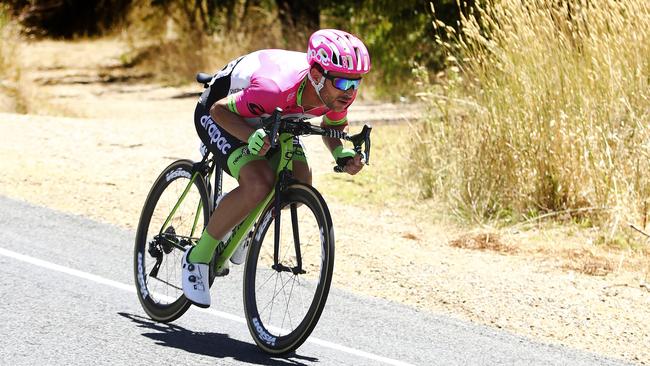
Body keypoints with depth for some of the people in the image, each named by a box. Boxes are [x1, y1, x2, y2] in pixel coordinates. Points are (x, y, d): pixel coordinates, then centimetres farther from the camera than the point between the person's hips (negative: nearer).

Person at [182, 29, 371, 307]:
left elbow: (332, 127, 0)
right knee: (259, 183, -29)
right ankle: (197, 259, -12)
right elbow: (220, 109, -28)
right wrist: (252, 136, -47)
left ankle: (234, 211, 18)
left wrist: (341, 154, -23)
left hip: (266, 119, 7)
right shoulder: (278, 88, -41)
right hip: (221, 114, -7)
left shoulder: (339, 93, -22)